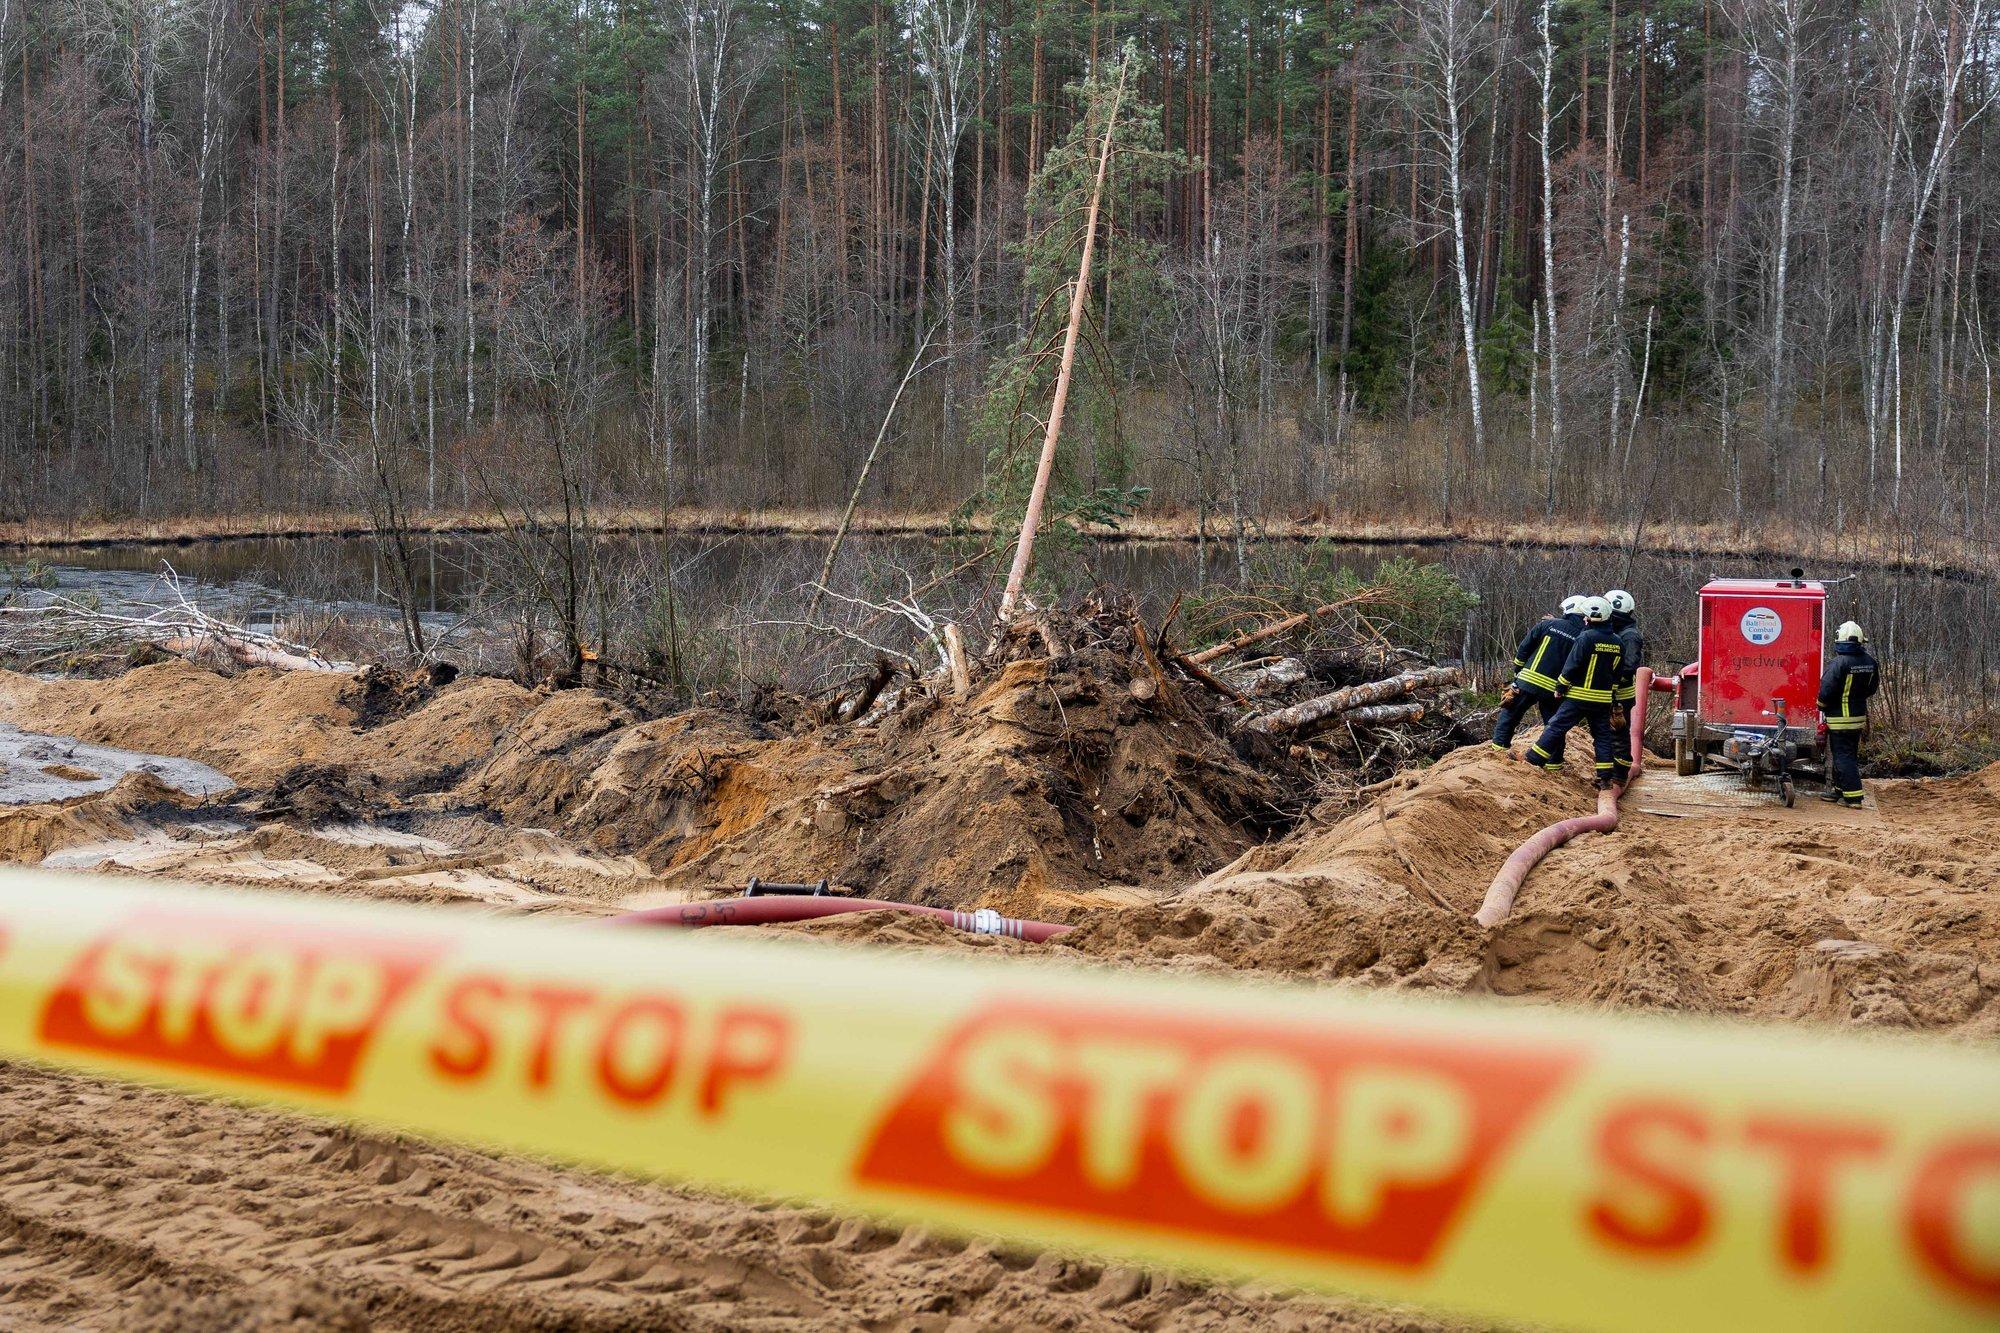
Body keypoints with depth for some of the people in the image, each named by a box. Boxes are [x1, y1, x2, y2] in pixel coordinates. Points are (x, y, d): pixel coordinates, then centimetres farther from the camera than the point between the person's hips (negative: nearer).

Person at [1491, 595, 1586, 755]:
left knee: (1510, 713, 14)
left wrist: (1518, 670, 13)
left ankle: (1499, 745, 11)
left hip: (1529, 681, -1)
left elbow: (1524, 648, 1)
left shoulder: (1548, 624, -3)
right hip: (1554, 689, 1)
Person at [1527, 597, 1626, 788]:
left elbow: (1572, 665, -13)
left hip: (1580, 696, -6)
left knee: (1556, 726, -1)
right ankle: (1605, 776, 7)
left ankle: (1533, 760, -1)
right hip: (1604, 698, 6)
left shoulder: (1586, 638, -14)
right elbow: (1618, 672, 14)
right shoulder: (1617, 643, 7)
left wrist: (1560, 687, -3)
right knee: (1602, 735, 11)